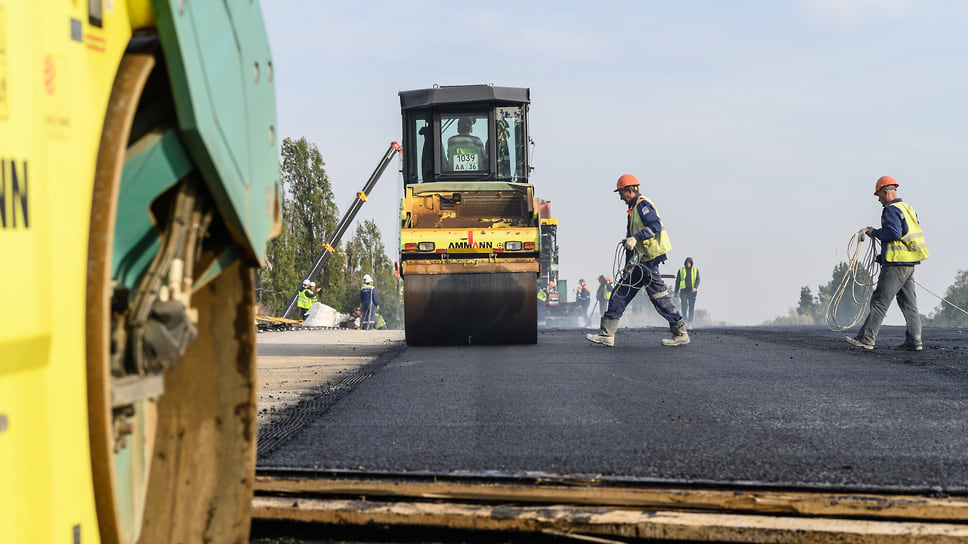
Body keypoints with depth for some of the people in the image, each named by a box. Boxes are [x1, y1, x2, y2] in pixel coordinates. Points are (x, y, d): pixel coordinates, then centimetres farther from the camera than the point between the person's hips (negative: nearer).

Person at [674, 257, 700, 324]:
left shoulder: (695, 270, 13)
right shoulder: (681, 270, 13)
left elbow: (698, 280, 3)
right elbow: (677, 281, 14)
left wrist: (695, 287, -15)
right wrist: (676, 292, 9)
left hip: (692, 291, 0)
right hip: (683, 290, 0)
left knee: (692, 306, -3)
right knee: (684, 306, -12)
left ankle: (690, 321, 1)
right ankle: (685, 319, -15)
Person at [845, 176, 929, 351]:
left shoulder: (891, 210, -11)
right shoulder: (907, 208, 18)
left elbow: (893, 233, -21)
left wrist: (875, 232, -6)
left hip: (896, 264, -9)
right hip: (910, 264, 9)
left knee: (880, 301, -8)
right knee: (908, 304, 10)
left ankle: (866, 339, -9)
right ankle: (914, 341, 8)